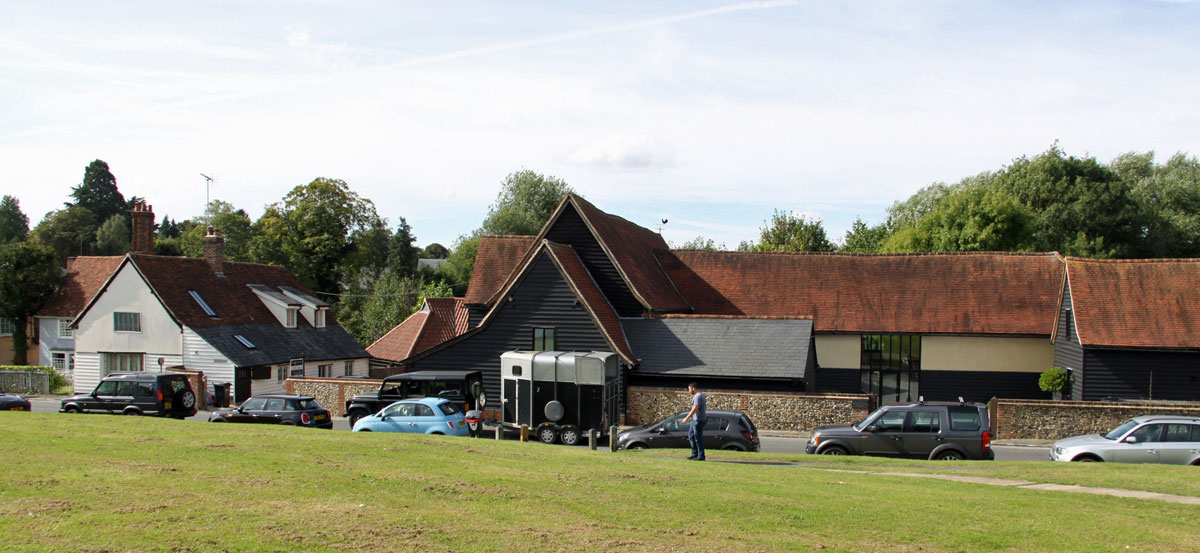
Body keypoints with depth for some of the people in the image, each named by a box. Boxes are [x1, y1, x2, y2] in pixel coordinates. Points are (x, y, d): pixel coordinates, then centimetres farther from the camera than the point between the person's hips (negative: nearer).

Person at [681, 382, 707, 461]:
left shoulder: (698, 396, -17)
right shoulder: (701, 395, 16)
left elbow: (695, 409, -24)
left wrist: (686, 418, -22)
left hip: (698, 420, -11)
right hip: (696, 420, 11)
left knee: (698, 438, -6)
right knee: (691, 435, 16)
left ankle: (701, 456, -1)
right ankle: (694, 454, 18)